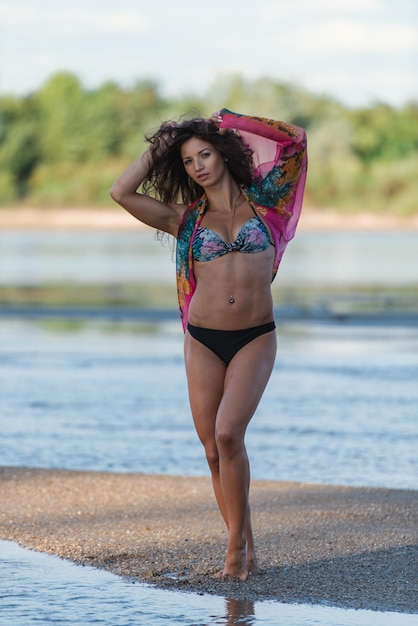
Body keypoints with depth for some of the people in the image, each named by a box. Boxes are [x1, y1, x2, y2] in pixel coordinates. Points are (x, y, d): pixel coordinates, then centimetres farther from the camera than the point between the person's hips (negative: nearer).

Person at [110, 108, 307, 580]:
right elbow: (121, 192, 0)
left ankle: (237, 541, -8)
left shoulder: (262, 202, 7)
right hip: (204, 341, 2)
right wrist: (159, 147, 9)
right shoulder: (185, 219, 8)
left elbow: (297, 139, 5)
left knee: (228, 434, -19)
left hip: (255, 338, -2)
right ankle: (245, 548, 12)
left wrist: (232, 122, 10)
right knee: (214, 450, 0)